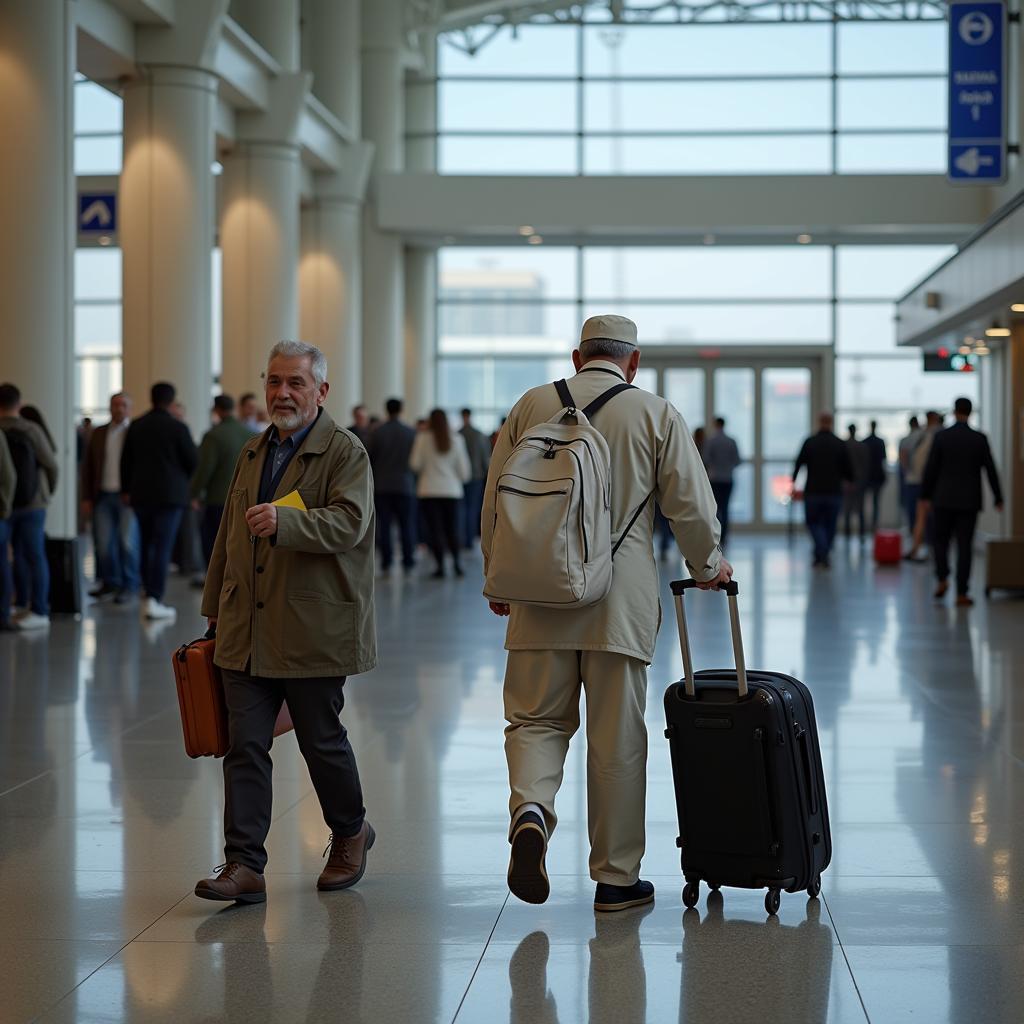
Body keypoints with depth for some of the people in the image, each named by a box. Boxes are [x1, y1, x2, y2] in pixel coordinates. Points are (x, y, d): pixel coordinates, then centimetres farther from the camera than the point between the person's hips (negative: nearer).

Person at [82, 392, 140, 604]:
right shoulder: (99, 433, 12)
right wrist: (87, 498, 7)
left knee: (128, 542, -4)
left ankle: (129, 585, 8)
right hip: (103, 496, 4)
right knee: (103, 542, 4)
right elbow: (88, 467, 13)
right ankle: (109, 582, 20)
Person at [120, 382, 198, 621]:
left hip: (141, 494, 5)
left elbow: (125, 460, 11)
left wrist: (126, 489, 24)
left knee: (147, 546, 14)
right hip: (170, 494, -4)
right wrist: (184, 479, 18)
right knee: (163, 547, -5)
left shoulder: (136, 426, 5)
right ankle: (154, 600, -11)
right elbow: (192, 461, -4)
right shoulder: (177, 427, -9)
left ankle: (150, 595, 17)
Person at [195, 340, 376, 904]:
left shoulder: (346, 452, -5)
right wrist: (215, 609, 22)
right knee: (245, 746, -2)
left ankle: (350, 832, 33)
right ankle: (244, 866, -2)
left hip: (315, 630, -5)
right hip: (247, 632, 5)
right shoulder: (253, 453, 16)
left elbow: (348, 522, -22)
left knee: (321, 740, 8)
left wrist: (285, 521, -37)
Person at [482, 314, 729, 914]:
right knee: (617, 739, 6)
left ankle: (531, 809, -18)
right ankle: (616, 879, 14)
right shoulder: (656, 414, 1)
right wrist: (709, 566, 20)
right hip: (621, 600, -1)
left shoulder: (531, 407, 6)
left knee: (537, 719, 11)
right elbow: (692, 506, 1)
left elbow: (495, 503, 8)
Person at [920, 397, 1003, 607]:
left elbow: (931, 468, -4)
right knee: (964, 546, 2)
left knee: (941, 540, 16)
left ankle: (942, 579, -2)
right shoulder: (980, 438, -3)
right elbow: (990, 470, -1)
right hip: (969, 500, 0)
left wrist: (925, 495, 7)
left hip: (944, 499, 0)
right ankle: (961, 593, -2)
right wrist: (998, 498, 7)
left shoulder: (941, 436, -5)